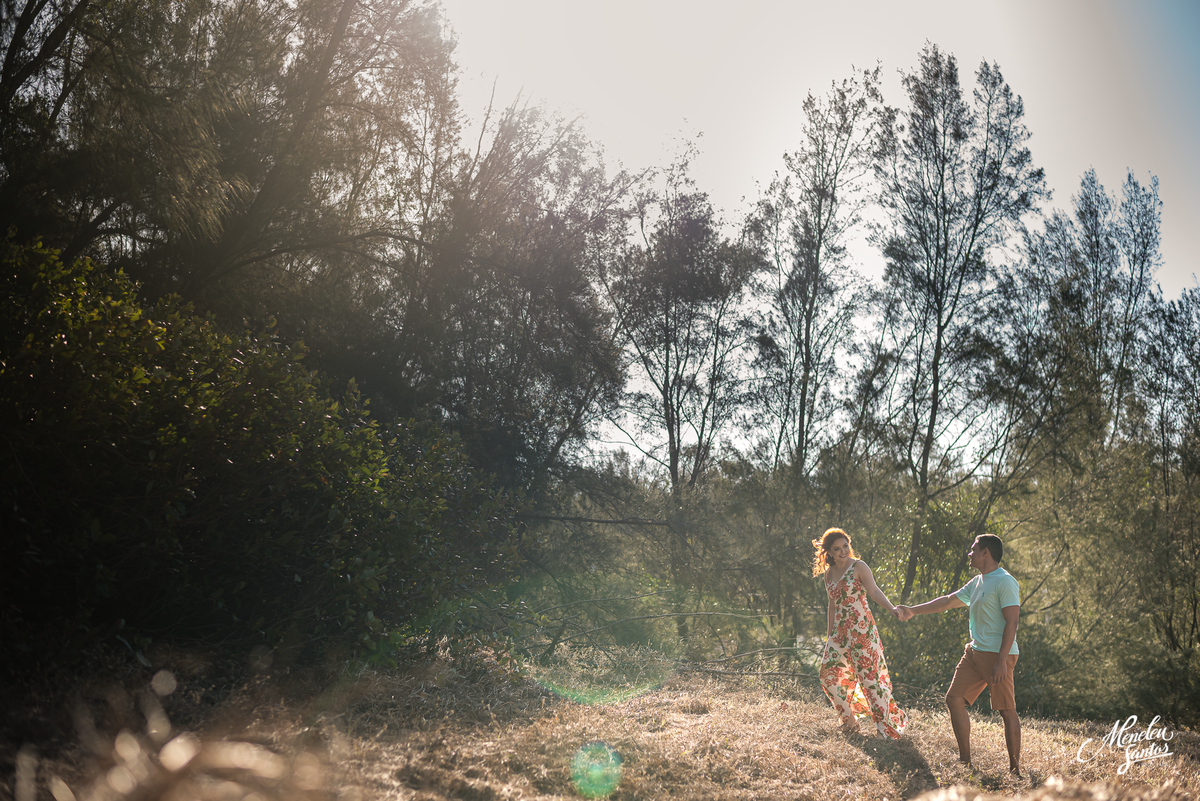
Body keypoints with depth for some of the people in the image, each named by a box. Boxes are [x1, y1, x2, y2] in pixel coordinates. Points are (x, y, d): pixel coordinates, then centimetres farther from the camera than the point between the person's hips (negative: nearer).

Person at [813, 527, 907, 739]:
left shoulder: (858, 567, -6)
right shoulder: (829, 573, 11)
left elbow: (874, 590, -19)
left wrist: (891, 608, -36)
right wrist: (829, 634, 18)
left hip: (861, 630, -6)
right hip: (840, 630, 6)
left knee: (869, 674, -7)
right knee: (829, 672, 2)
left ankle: (887, 725, 6)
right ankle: (850, 721, 19)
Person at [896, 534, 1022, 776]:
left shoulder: (1005, 582, -10)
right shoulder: (977, 582, 17)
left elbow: (1011, 622, -16)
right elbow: (947, 601, 25)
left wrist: (1002, 660, -22)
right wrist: (913, 610, 26)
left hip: (998, 655, -9)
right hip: (974, 652, 9)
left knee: (1006, 710, -4)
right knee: (954, 699, 5)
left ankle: (1015, 768, 5)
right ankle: (965, 760, 13)